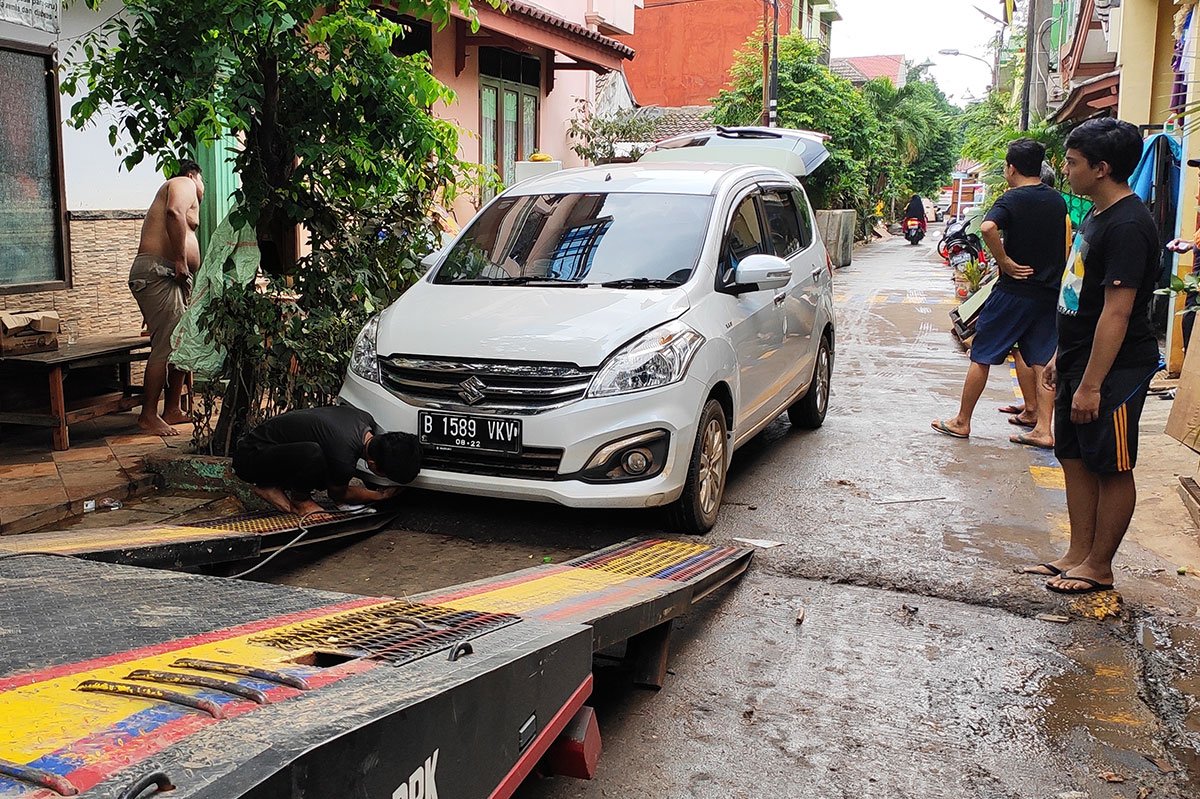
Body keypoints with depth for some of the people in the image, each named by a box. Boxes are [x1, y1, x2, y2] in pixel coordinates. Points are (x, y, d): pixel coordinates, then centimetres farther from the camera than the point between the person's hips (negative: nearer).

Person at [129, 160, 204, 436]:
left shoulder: (177, 191, 31)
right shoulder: (184, 183, 3)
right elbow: (175, 213, -20)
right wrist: (181, 260, -21)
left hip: (173, 278, 10)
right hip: (158, 272, -10)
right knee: (165, 346, -12)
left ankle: (173, 409, 17)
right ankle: (148, 416, -9)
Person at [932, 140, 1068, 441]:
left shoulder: (1012, 199, -12)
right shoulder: (1058, 200, 9)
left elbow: (987, 227, -31)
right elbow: (1065, 245, 20)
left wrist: (1005, 263, -23)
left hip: (1014, 291, -6)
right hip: (1049, 292, 6)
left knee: (981, 356, 3)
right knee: (1041, 360, 8)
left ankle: (961, 422, 10)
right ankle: (1042, 428, 5)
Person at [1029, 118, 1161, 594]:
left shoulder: (1128, 226, -20)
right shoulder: (1096, 216, 11)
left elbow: (1116, 312, -23)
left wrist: (1091, 384, -23)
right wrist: (1062, 358, 19)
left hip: (1115, 370, -10)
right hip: (1080, 362, 10)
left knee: (1112, 468, 3)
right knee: (1076, 460, 14)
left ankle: (1099, 568, 14)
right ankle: (1078, 555, 25)